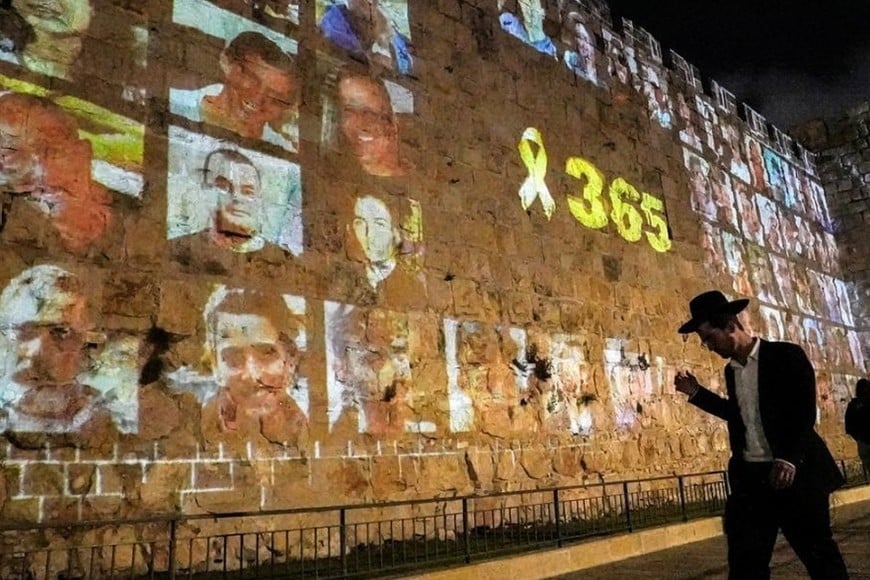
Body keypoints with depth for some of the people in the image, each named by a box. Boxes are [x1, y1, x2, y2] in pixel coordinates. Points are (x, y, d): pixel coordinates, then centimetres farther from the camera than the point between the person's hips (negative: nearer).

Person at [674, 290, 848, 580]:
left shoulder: (787, 356, -6)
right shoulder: (731, 370, 13)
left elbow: (804, 413, -14)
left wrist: (789, 459, -28)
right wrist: (696, 392, 16)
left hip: (794, 474, -5)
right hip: (750, 478, 6)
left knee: (820, 556, 6)